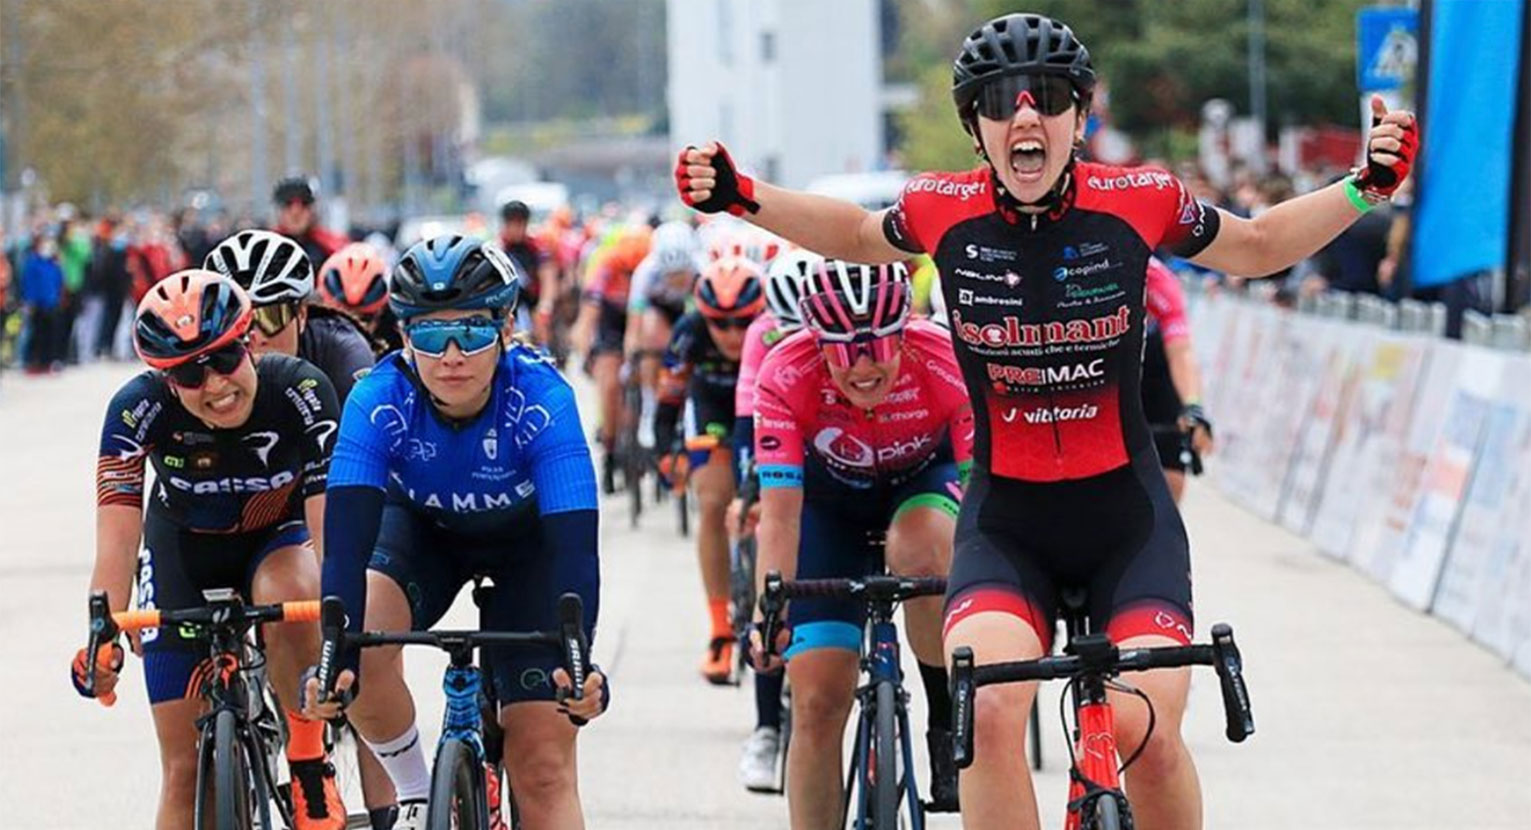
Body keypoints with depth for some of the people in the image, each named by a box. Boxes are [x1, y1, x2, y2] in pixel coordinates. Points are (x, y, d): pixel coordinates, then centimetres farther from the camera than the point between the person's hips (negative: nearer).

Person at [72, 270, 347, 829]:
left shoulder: (301, 392, -30)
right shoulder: (139, 408, -29)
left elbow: (328, 525, -34)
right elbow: (117, 541, -33)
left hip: (276, 537, -1)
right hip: (183, 549, 1)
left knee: (290, 597, -38)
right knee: (185, 765, -4)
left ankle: (310, 763, -18)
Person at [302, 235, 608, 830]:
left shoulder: (541, 399, -35)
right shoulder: (379, 401, -32)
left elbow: (574, 542, -42)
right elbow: (347, 536, -40)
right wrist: (336, 657, -55)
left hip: (526, 540, -1)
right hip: (423, 526, 1)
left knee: (543, 767, -9)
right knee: (363, 640, -31)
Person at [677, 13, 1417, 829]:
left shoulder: (1139, 201, -9)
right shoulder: (942, 210, -7)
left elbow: (1260, 244, 11)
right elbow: (856, 235, 18)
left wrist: (1364, 185, -1)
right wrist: (744, 198, 6)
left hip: (1127, 515, 0)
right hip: (1005, 518, 0)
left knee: (1149, 732, -19)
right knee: (989, 711, -26)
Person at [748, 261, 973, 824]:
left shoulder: (947, 365, -33)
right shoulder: (787, 376, -32)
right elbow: (780, 513, -34)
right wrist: (769, 613, -47)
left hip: (927, 477, -1)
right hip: (832, 497, 1)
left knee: (919, 552, -37)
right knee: (818, 702, -9)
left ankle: (950, 725, -16)